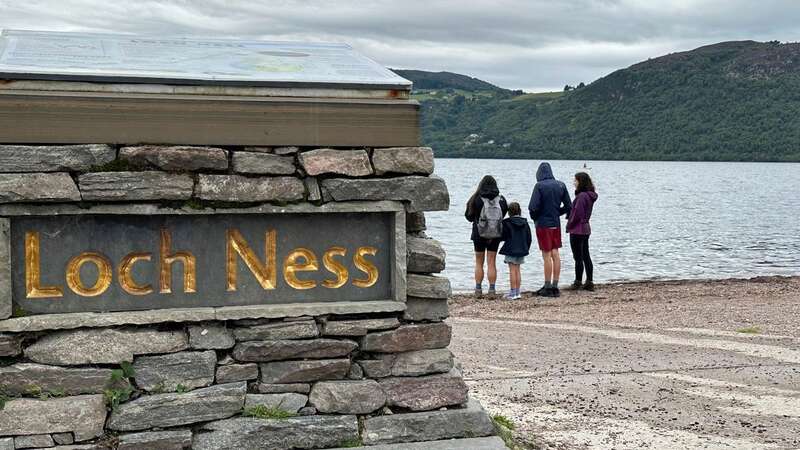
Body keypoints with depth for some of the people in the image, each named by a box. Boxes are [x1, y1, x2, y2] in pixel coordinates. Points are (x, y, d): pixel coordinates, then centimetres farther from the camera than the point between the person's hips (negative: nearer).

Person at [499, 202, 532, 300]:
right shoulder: (525, 223, 5)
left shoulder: (507, 223, -11)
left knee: (512, 270, -3)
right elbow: (529, 238, 10)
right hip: (521, 250, 5)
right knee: (517, 270, 11)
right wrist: (526, 249, 19)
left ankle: (513, 293, -4)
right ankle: (517, 292, 12)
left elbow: (504, 237, -8)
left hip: (511, 249, -5)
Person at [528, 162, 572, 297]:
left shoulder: (539, 186, -12)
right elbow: (568, 206, 7)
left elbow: (533, 207, -17)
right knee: (555, 254, 8)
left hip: (543, 224, -5)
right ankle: (555, 286, 11)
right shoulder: (561, 185, 5)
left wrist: (534, 217, 2)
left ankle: (547, 287, 2)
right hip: (556, 224, 5)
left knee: (547, 255, -2)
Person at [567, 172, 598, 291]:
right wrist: (570, 224, 11)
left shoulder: (581, 196, -19)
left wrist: (569, 226, -6)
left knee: (578, 258, -2)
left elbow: (577, 214, -20)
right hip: (586, 229, 9)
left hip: (577, 230, -9)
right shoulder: (590, 196, 10)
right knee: (586, 256, 12)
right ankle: (589, 282, 15)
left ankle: (578, 282, 4)